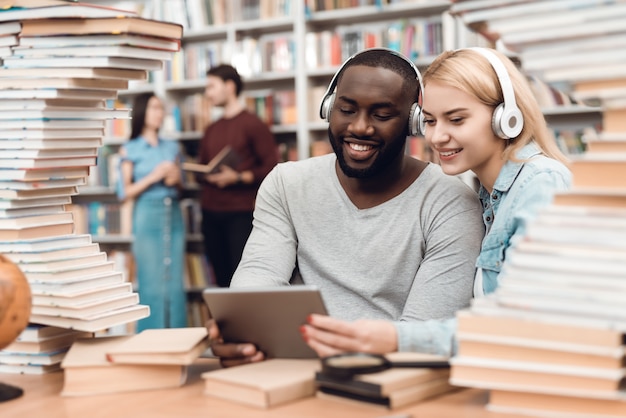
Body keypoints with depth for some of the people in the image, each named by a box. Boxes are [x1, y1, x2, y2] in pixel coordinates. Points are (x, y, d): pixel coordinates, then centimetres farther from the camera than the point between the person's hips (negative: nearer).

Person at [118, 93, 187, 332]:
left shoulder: (172, 147, 14)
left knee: (175, 283, 3)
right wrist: (153, 177, -13)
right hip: (147, 216, -4)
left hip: (173, 214, 4)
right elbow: (124, 192, -3)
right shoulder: (130, 150, 1)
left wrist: (176, 178, -1)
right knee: (152, 283, -3)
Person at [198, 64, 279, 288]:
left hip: (241, 213, -6)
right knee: (222, 279, 7)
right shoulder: (211, 130, 18)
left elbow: (271, 167, -9)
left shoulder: (252, 124, -1)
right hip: (211, 213, 6)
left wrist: (238, 177, -19)